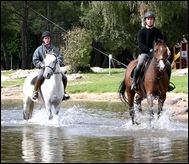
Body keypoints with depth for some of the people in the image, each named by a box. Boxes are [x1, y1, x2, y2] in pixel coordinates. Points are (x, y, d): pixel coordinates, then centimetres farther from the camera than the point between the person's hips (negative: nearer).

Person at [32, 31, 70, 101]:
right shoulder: (39, 49, 8)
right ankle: (35, 92, -20)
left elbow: (60, 58, 9)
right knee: (40, 77, -36)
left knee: (64, 77, -16)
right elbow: (35, 60, 4)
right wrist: (41, 64, -13)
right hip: (43, 68, -3)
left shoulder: (55, 49, 14)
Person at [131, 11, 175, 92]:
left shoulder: (157, 31, 9)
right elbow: (140, 45, -11)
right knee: (140, 64, -34)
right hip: (144, 53, -4)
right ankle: (134, 82, -25)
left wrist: (166, 48, -13)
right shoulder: (141, 32, -1)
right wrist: (150, 49, -24)